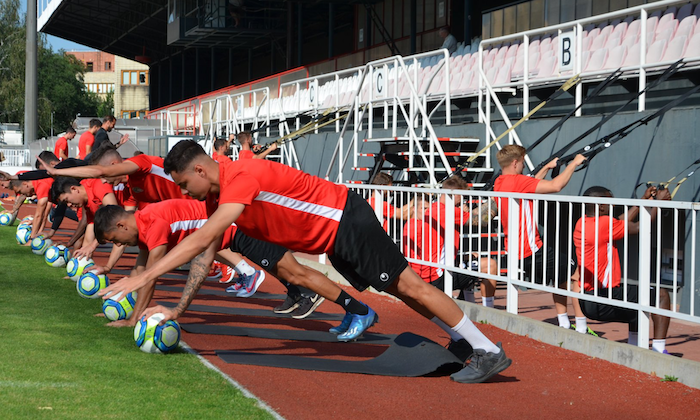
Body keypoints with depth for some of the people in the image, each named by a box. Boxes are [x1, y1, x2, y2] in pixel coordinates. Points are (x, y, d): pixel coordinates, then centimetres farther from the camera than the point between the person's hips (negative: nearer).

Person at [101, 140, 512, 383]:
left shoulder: (241, 176, -28)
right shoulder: (216, 197, 2)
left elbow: (202, 239, -37)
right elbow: (206, 255, 8)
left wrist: (144, 277, -37)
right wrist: (177, 309, 3)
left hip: (346, 221, -9)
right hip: (332, 237, 9)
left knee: (408, 284, -7)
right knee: (400, 288, 14)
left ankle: (489, 352, -2)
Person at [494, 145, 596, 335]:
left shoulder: (499, 183, 9)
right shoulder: (516, 181, -18)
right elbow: (555, 186, -22)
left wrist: (547, 167, 27)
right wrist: (573, 164, -9)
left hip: (514, 252, 9)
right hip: (531, 252, -9)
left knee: (560, 274, 27)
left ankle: (563, 324, 25)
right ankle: (582, 328, -1)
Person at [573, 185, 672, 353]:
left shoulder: (582, 223, 9)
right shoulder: (603, 224, -17)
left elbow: (622, 223, 19)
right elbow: (639, 228, -12)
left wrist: (644, 200, 20)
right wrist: (658, 202, 0)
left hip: (587, 300, 10)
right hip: (602, 300, -10)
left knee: (636, 293, 33)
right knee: (661, 294, 0)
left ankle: (633, 345, 33)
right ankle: (658, 349, -6)